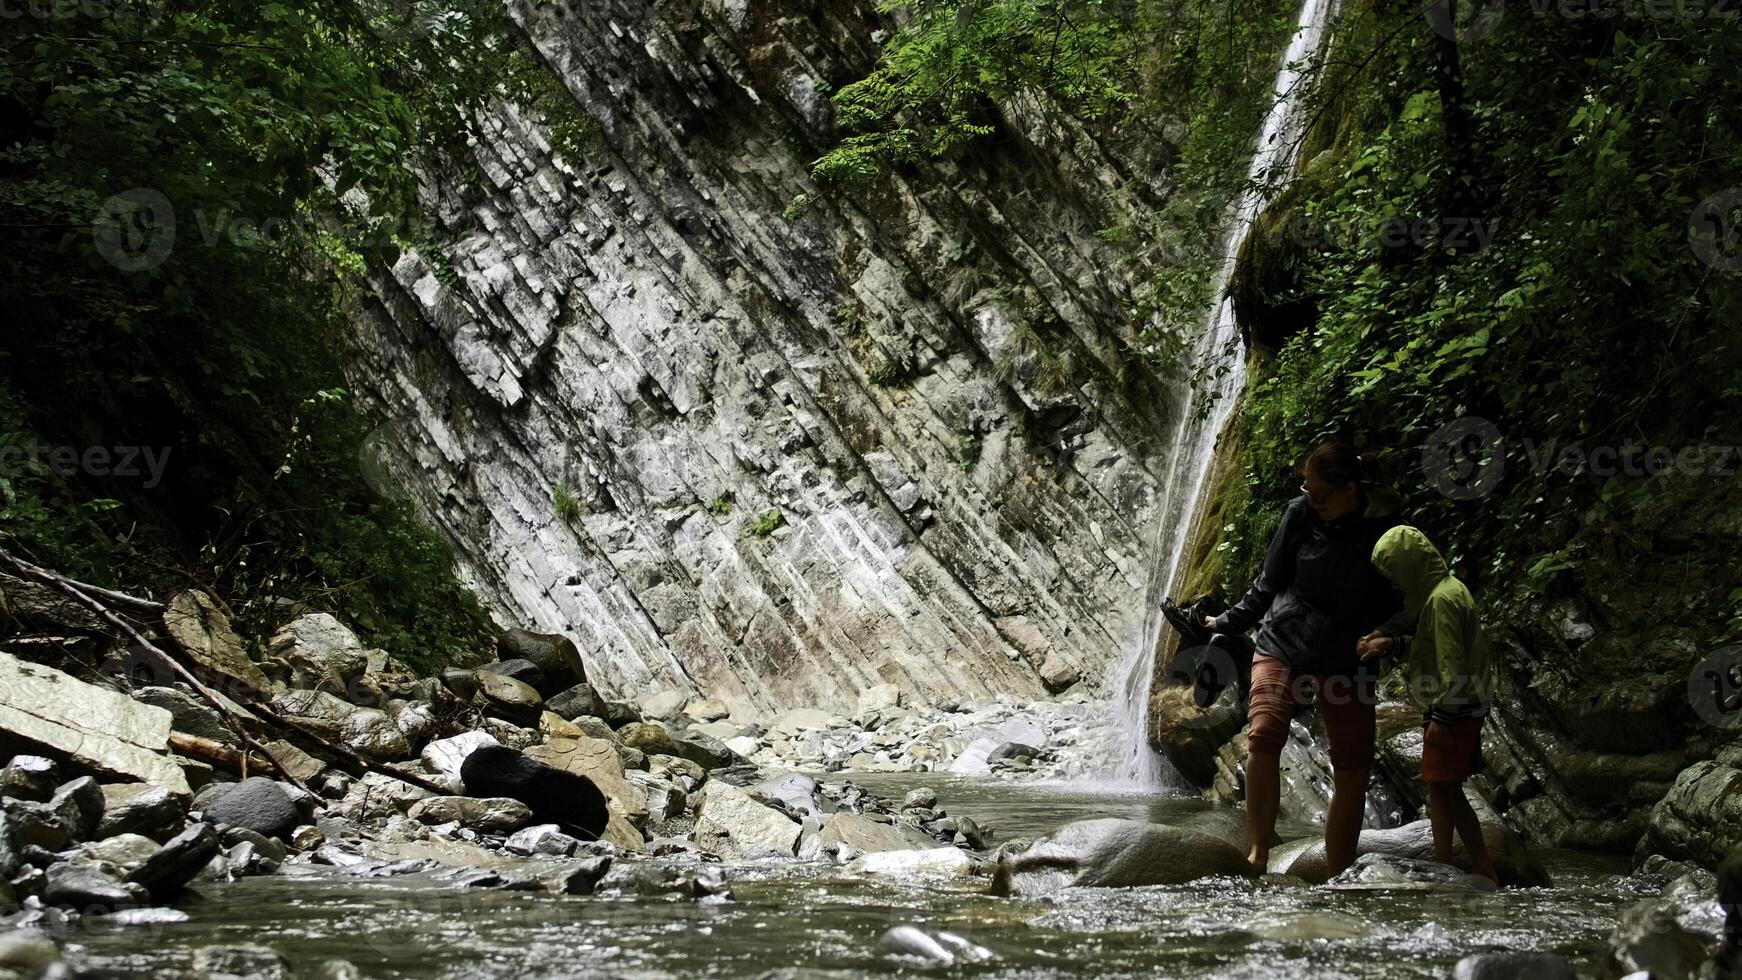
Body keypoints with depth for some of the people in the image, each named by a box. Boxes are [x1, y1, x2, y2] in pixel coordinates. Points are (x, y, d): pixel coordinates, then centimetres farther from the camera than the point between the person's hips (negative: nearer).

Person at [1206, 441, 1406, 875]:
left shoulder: (1382, 526, -7)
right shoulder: (1302, 513, -4)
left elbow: (1396, 601, 2)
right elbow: (1270, 579, 7)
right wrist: (1230, 623, 10)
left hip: (1344, 654, 1)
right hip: (1283, 636, 0)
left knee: (1353, 765, -5)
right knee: (1263, 736, -23)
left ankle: (1338, 876, 3)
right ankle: (1258, 853, -17)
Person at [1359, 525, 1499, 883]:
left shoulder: (1441, 599, -19)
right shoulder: (1446, 589, 12)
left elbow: (1453, 664, -23)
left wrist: (1441, 714, -20)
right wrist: (1393, 643, 6)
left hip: (1452, 711, -10)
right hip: (1461, 709, 10)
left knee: (1439, 789, -2)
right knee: (1449, 792, 13)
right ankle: (1484, 870, 16)